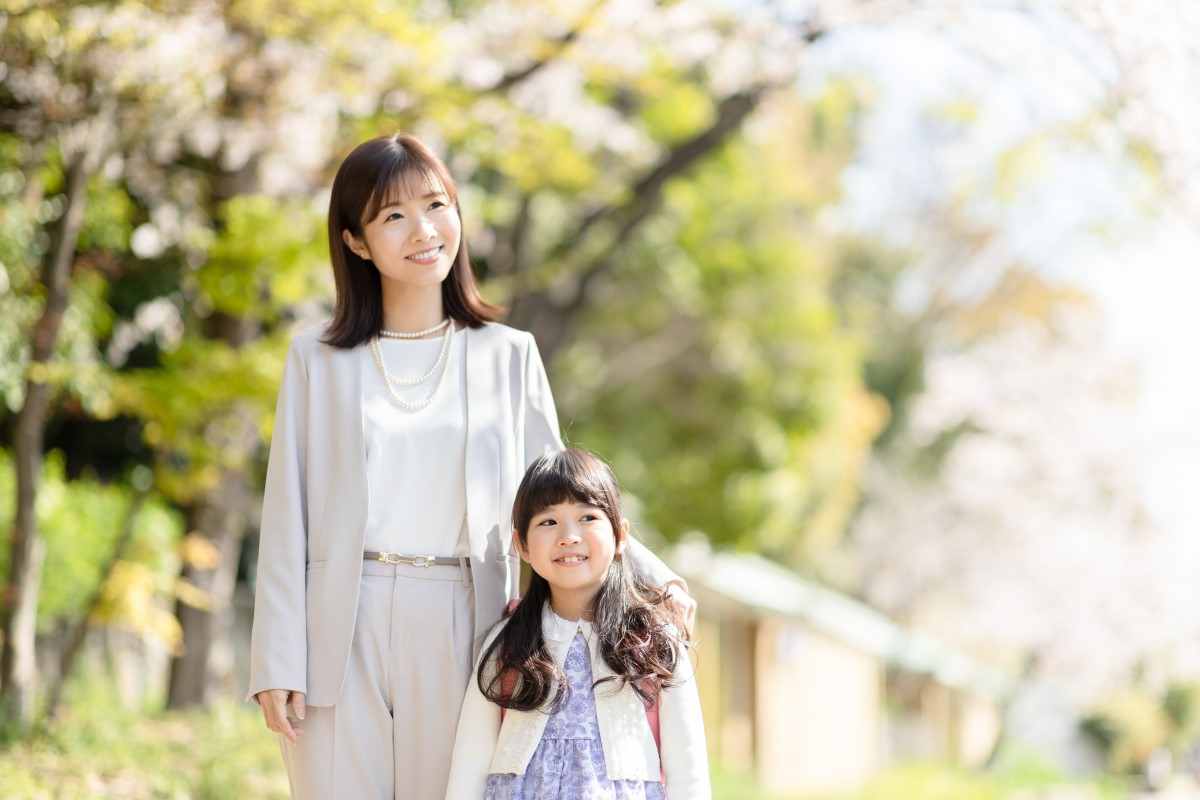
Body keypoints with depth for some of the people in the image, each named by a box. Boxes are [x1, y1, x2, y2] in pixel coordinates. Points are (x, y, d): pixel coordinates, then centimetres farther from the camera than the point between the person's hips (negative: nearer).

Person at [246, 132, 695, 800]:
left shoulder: (510, 356, 10)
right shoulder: (318, 359, 8)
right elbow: (287, 520, 6)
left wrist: (650, 576, -6)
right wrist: (279, 664, -2)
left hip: (459, 637, 0)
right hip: (340, 640, 0)